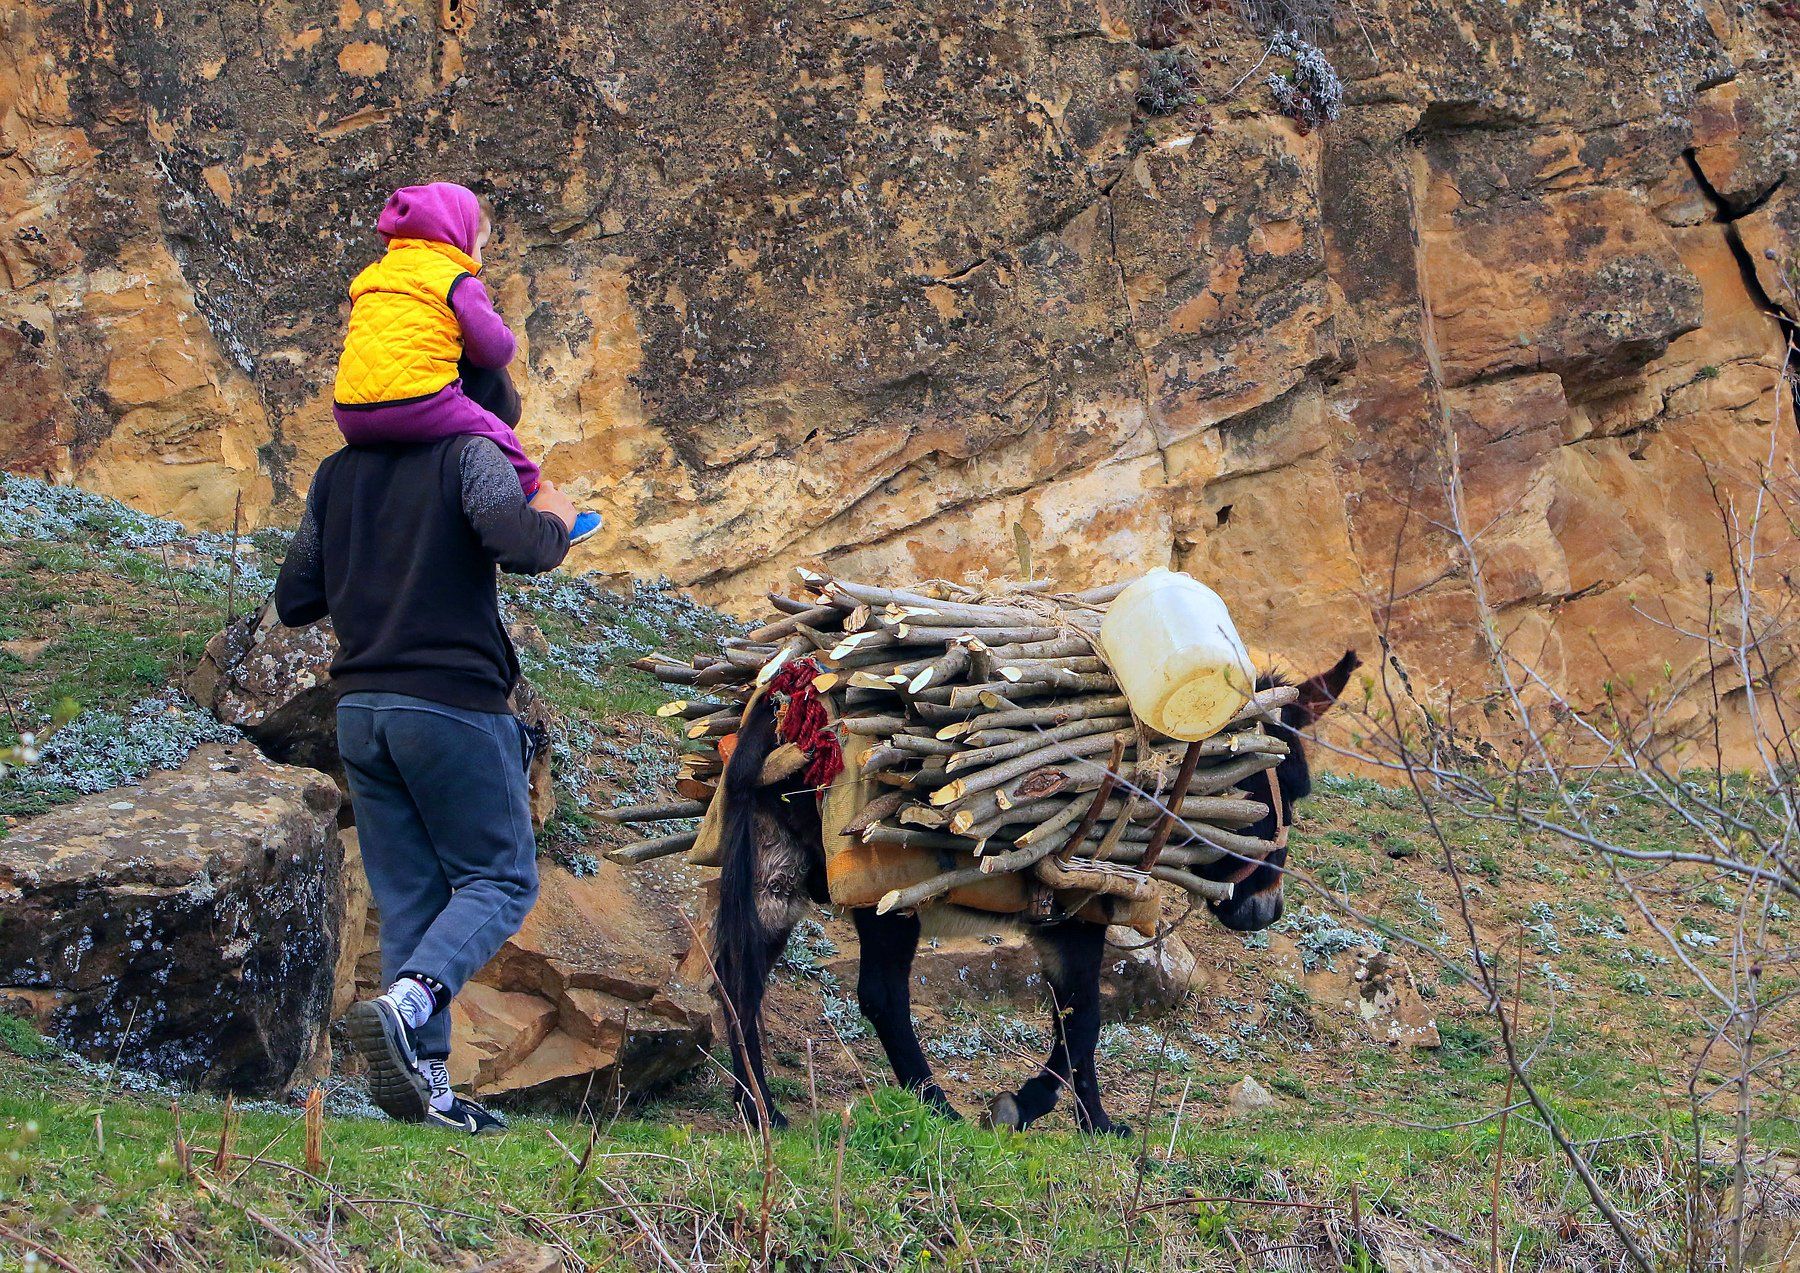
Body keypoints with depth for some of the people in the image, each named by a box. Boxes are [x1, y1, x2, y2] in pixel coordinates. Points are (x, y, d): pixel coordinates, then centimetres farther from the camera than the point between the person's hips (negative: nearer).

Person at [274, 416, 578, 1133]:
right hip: (453, 701, -6)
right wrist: (555, 522, 0)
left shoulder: (336, 474, 16)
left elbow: (293, 602, 18)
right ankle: (404, 1005, -21)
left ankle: (425, 1081, 1)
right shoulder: (470, 454, -3)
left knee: (408, 897, 8)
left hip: (360, 708, 6)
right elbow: (514, 542, -21)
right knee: (500, 879, 3)